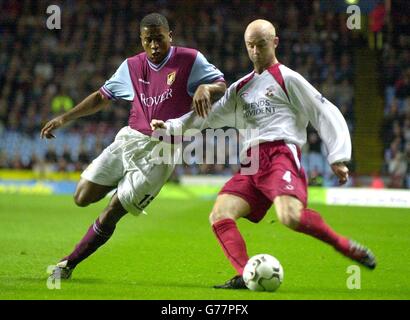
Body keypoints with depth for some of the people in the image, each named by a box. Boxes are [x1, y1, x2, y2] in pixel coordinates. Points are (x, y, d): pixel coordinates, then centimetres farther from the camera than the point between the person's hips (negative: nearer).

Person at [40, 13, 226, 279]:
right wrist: (64, 119, 17)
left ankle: (68, 264, 6)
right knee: (82, 198, -1)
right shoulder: (132, 66, 9)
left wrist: (205, 88, -33)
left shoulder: (190, 60, -5)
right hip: (129, 138, 5)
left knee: (111, 214, -7)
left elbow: (222, 87, -9)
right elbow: (102, 97, 19)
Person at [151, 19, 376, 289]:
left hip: (281, 154, -7)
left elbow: (325, 113, 4)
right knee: (220, 215, -17)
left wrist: (338, 158, -4)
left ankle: (346, 246, -14)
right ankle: (246, 276, -25)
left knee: (289, 216, -33)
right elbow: (210, 115, 32)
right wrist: (171, 126, 22)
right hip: (252, 164, 7)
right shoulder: (241, 87, 27)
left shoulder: (287, 78, 7)